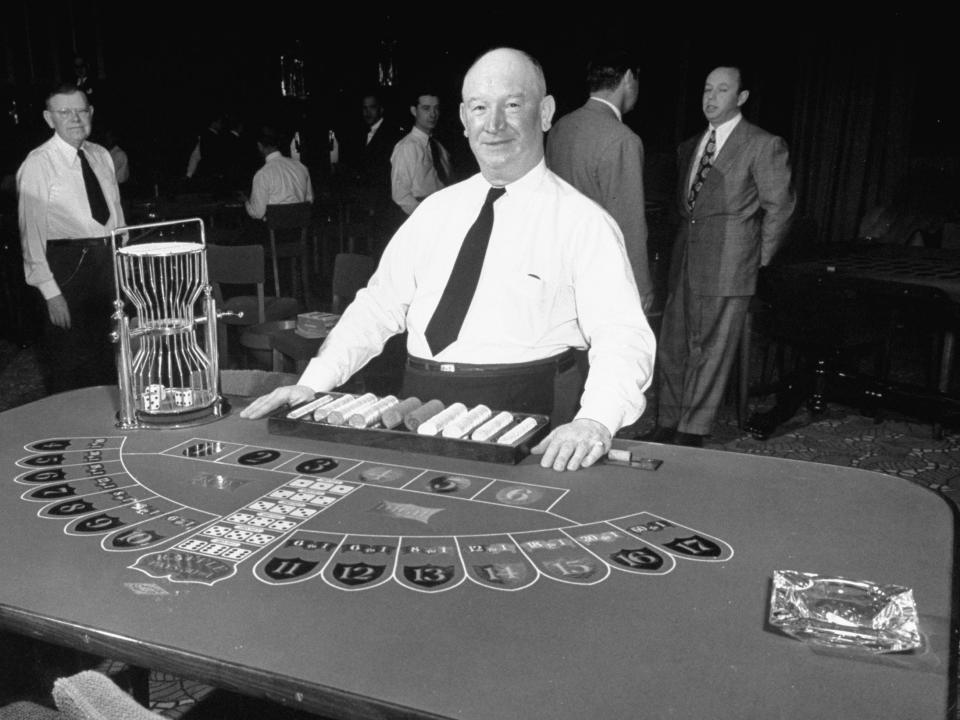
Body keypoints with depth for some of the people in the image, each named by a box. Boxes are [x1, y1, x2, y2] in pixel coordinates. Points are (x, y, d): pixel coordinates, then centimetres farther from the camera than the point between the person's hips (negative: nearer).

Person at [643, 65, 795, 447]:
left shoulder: (764, 146, -4)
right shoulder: (689, 147, 16)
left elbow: (779, 208, -1)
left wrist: (759, 262, 2)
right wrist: (682, 249, 14)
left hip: (727, 268, -6)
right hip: (684, 266, 6)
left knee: (710, 352, -1)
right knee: (672, 348, 8)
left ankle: (691, 433, 9)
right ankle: (667, 425, 20)